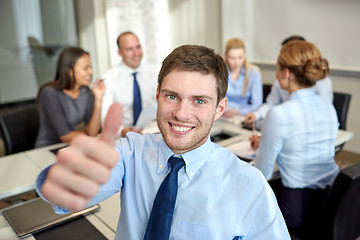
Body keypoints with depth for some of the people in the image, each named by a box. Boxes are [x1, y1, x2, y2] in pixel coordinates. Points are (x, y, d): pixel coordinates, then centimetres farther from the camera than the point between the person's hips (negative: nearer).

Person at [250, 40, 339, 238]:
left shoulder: (279, 115, -21)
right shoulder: (329, 108, 2)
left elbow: (261, 174, -12)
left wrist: (260, 148, 8)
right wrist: (265, 143, 21)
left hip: (300, 212, -7)